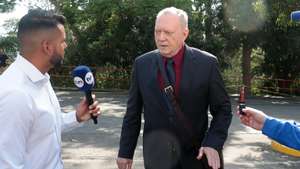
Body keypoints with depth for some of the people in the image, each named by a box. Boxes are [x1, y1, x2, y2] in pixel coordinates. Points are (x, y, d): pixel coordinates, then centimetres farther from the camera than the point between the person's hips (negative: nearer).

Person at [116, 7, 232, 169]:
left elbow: (222, 109, -4)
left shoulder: (206, 63, -9)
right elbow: (133, 112, 2)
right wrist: (125, 151, 4)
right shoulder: (142, 64, -3)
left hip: (196, 156, -1)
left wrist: (214, 144, -17)